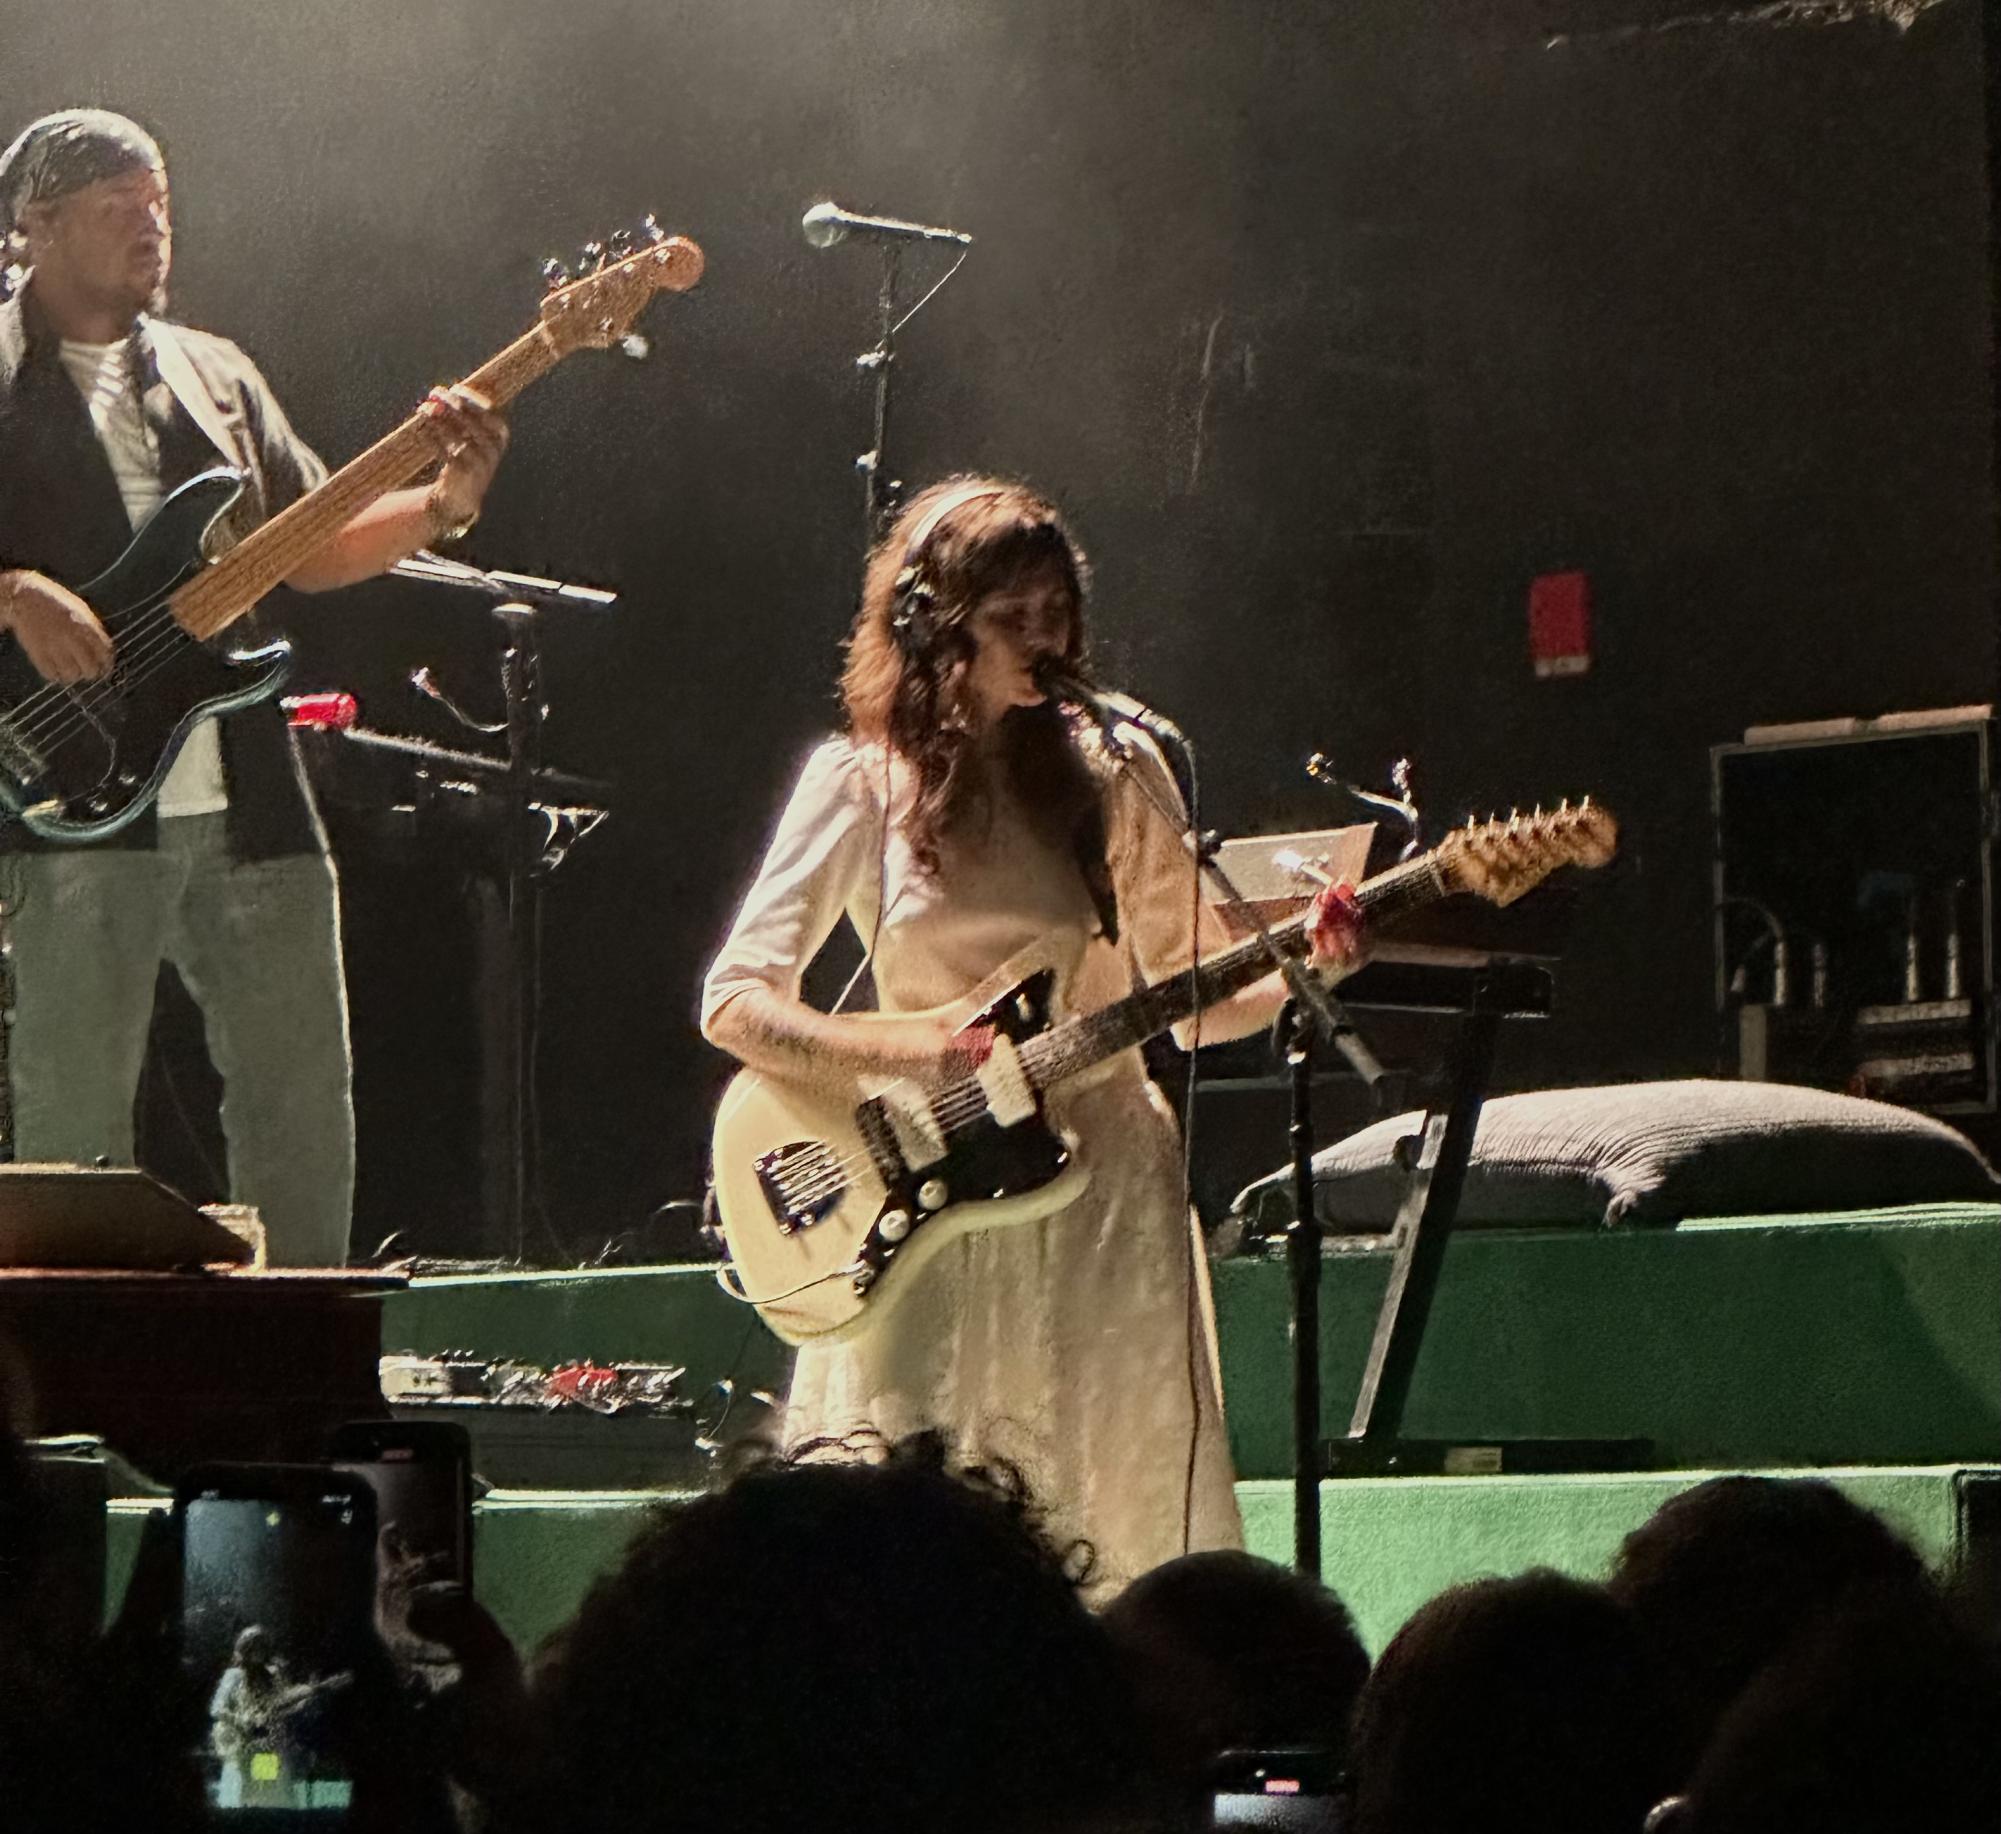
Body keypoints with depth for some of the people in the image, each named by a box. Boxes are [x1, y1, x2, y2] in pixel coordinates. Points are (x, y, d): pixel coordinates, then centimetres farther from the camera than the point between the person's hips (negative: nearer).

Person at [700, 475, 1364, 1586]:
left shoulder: (1111, 773, 8)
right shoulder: (864, 783, 1)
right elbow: (734, 1002, -3)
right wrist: (910, 1053, -17)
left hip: (1103, 1187, 2)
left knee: (1130, 1521, -4)